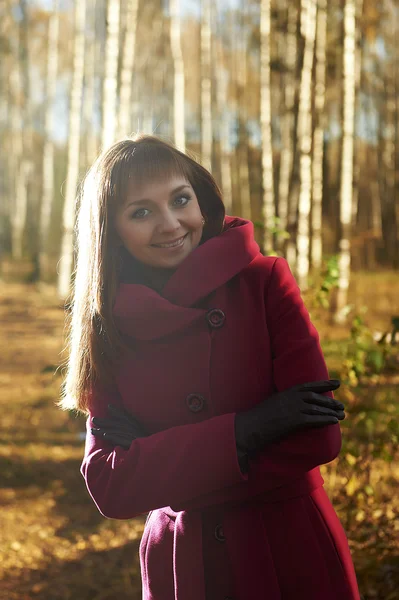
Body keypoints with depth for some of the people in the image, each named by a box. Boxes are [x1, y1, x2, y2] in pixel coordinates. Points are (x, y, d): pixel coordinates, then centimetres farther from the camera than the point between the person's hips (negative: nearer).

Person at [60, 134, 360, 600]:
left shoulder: (265, 283, -11)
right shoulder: (110, 331, -4)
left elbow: (316, 439, -18)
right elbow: (107, 486, -13)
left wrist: (156, 470, -16)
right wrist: (244, 430, -23)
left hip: (293, 560, -1)